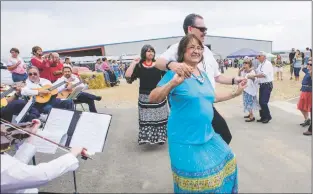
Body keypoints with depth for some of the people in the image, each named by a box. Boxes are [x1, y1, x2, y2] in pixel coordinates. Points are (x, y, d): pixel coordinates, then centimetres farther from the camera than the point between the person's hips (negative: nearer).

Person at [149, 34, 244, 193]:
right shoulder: (175, 73, -14)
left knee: (224, 161, 22)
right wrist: (173, 83, -39)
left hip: (207, 134, 8)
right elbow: (153, 99, -23)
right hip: (185, 139, -7)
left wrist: (234, 93, 22)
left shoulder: (203, 74, 9)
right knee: (194, 180, 6)